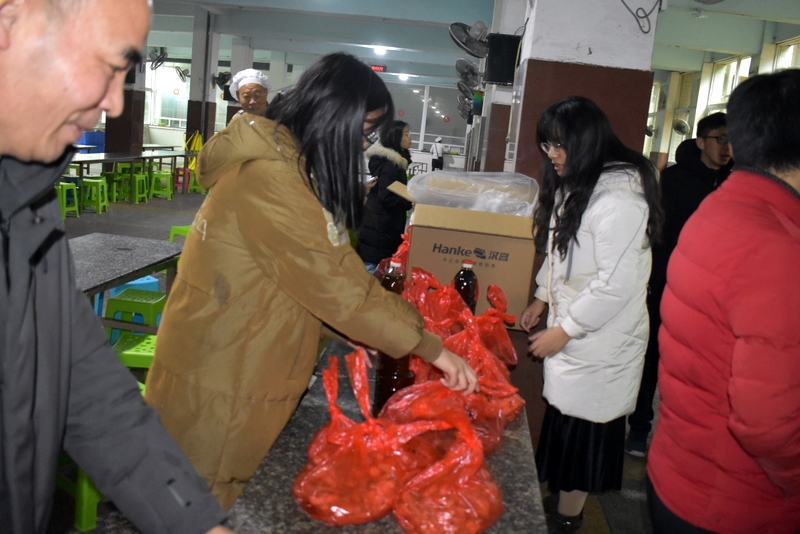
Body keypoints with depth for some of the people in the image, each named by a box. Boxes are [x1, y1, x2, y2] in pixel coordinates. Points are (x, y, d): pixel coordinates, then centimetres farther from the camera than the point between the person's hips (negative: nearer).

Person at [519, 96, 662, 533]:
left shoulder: (619, 197, -22)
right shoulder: (575, 186, 10)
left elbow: (616, 284, -24)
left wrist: (564, 331, -17)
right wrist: (542, 299, 16)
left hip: (600, 342, -8)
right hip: (569, 327, 8)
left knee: (581, 428, 4)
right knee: (562, 421, 15)